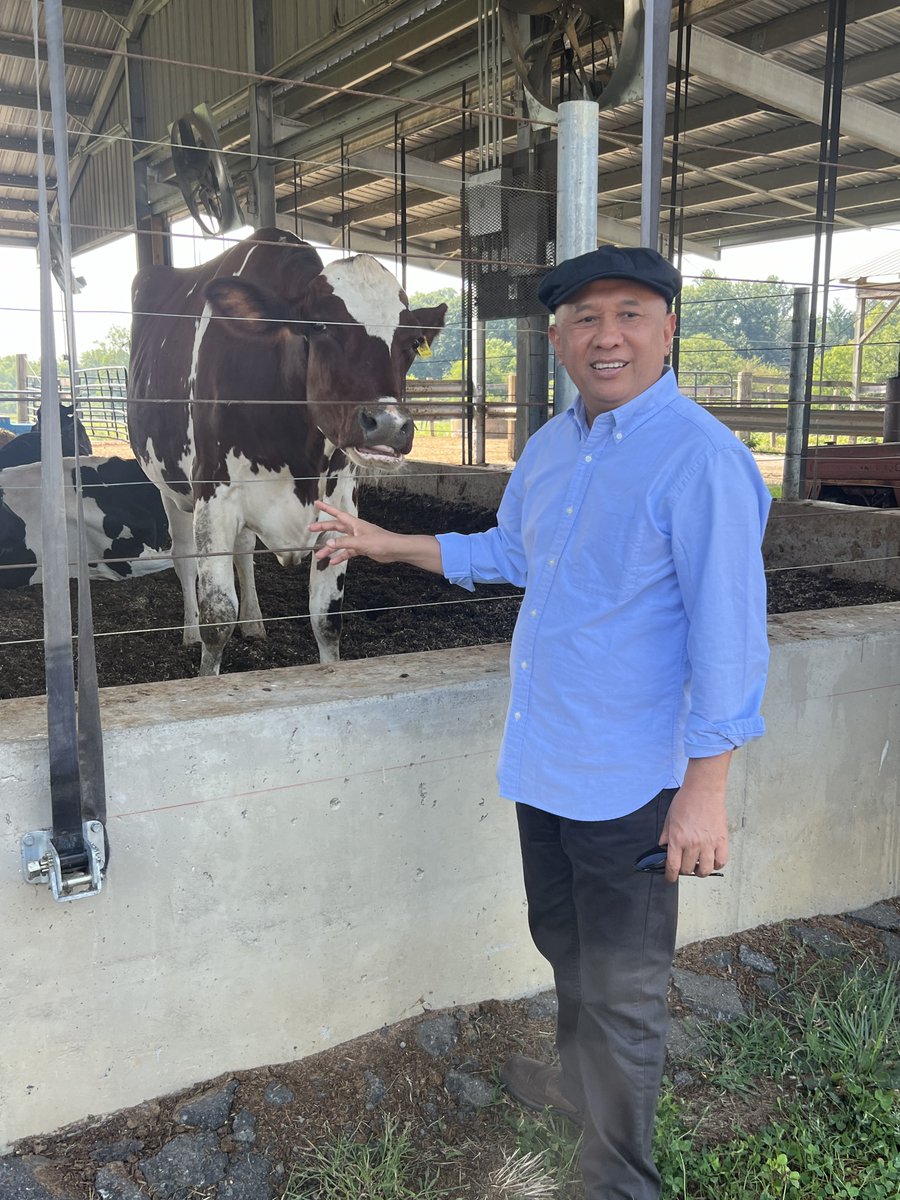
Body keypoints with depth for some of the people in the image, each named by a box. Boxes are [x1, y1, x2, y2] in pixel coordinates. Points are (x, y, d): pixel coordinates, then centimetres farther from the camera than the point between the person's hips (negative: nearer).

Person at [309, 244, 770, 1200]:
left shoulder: (699, 458, -20)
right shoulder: (549, 447, 6)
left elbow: (728, 635, -21)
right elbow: (507, 553, 22)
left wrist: (705, 792, -21)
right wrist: (389, 546, 20)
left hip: (629, 779, -8)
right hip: (542, 758, 8)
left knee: (621, 988, 9)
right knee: (563, 943, 27)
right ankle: (576, 1085, 52)